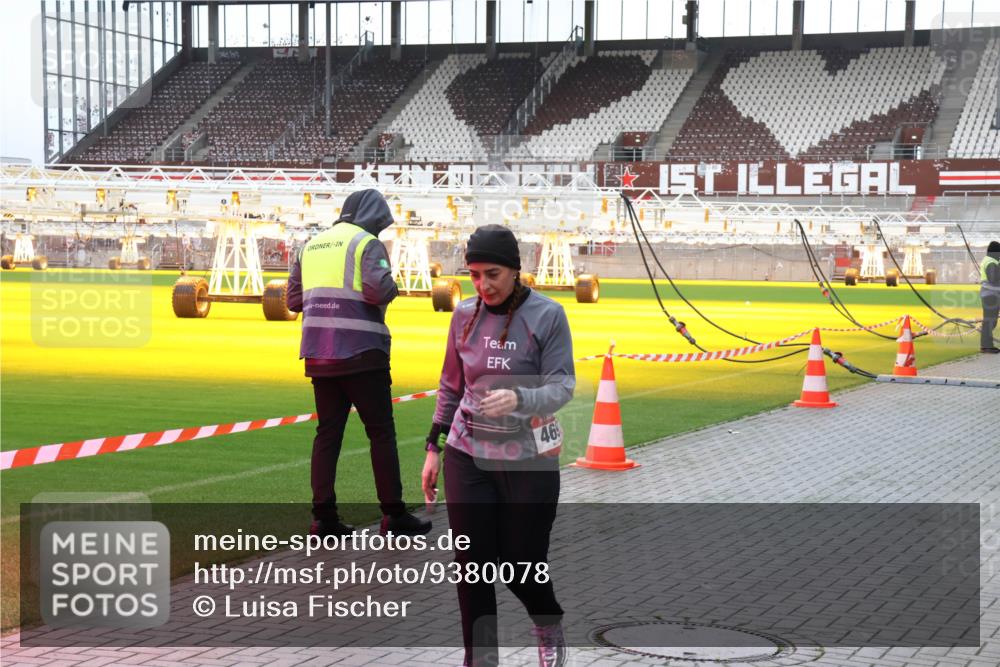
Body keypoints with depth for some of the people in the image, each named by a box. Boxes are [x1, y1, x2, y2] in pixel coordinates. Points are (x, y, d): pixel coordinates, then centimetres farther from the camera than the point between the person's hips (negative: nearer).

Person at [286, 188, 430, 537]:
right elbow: (377, 289, -19)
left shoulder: (310, 246, 15)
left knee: (328, 432, 10)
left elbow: (293, 299, 14)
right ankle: (394, 514, 6)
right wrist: (392, 287, 2)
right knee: (381, 432, 3)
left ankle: (323, 516, 7)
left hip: (319, 355, 6)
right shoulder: (367, 243, -5)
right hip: (361, 352, -6)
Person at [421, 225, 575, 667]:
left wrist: (518, 399, -31)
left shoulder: (547, 315, -8)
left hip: (529, 460, -3)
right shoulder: (464, 315, 4)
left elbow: (563, 386, -12)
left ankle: (549, 626, 36)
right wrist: (434, 447, 13)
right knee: (472, 564, 1)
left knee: (521, 562, 4)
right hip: (467, 456, 3)